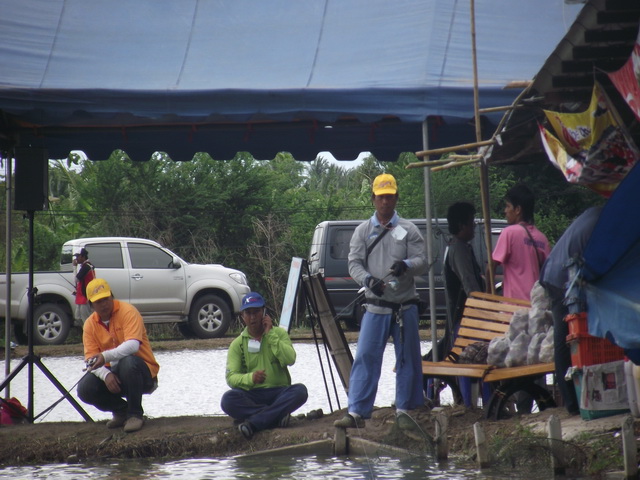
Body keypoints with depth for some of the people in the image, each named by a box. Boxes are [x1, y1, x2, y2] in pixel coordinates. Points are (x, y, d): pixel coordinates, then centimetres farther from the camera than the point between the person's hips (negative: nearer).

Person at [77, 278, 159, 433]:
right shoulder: (90, 324, 1)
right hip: (112, 373, 5)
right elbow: (90, 359, -7)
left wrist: (106, 356, -44)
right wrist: (106, 375, -29)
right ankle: (121, 410, 7)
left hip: (143, 374, -4)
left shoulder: (127, 311, -14)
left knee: (128, 362, -38)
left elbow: (133, 345, -29)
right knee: (85, 389, -21)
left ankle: (135, 414, -20)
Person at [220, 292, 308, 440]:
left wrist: (270, 334, -9)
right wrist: (250, 378, -24)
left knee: (300, 391, -32)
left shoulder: (279, 333, 9)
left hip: (279, 393, 0)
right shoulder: (237, 344, 8)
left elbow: (290, 359, -9)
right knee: (228, 400, -32)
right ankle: (277, 416, -30)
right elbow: (231, 377, -3)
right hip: (251, 396, 0)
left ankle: (253, 423, -37)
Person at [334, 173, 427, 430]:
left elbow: (422, 261, -1)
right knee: (365, 357, -7)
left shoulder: (408, 230, 5)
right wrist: (367, 279, -19)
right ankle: (357, 412, -8)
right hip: (376, 307, 0)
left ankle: (404, 410, 14)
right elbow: (354, 263, 2)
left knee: (408, 360, 4)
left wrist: (406, 265, -24)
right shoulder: (363, 231, 9)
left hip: (405, 307, 0)